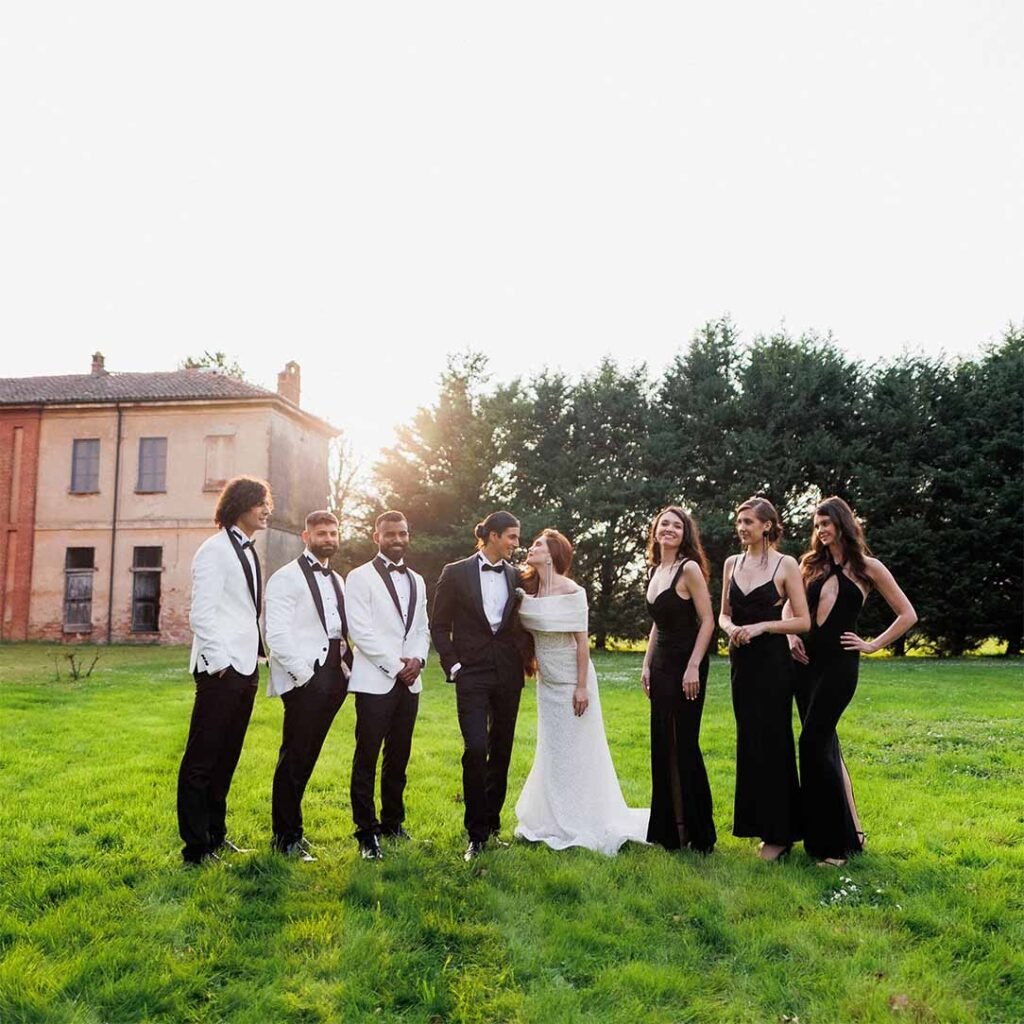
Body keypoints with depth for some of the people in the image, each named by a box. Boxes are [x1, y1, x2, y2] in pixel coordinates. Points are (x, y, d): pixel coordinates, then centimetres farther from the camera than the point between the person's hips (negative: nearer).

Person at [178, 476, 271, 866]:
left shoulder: (248, 551, 16)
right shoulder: (215, 549, -9)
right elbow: (201, 613, -15)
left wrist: (255, 656, 12)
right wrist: (219, 664, -16)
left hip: (246, 666, 9)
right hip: (221, 668, -9)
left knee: (226, 756, 16)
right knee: (201, 759, -1)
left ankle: (215, 835, 26)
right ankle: (196, 848, 7)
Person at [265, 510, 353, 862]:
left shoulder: (337, 580, 19)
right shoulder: (287, 577, -4)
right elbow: (276, 632, -12)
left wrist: (345, 667, 4)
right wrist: (303, 673, -15)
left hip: (333, 675, 7)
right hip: (303, 677, -7)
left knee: (306, 756, 12)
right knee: (294, 756, -2)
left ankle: (292, 830, 23)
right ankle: (286, 837, 10)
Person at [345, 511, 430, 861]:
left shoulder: (416, 580, 17)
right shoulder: (360, 577, -3)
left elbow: (422, 628, 16)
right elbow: (361, 631, -10)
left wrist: (418, 659, -4)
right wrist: (396, 665, -11)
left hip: (409, 681, 6)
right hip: (375, 681, -5)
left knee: (399, 757, 11)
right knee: (367, 759, -2)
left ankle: (392, 822, 23)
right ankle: (366, 832, 6)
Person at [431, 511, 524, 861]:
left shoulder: (517, 577, 8)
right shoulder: (456, 573, -2)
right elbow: (439, 624, 0)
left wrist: (527, 659, 5)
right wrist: (452, 665, -6)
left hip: (508, 674, 4)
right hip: (472, 674, -4)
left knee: (501, 751, 10)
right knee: (476, 749, -12)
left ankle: (492, 822, 25)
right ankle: (476, 834, 0)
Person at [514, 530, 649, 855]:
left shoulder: (571, 592, -16)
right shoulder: (528, 590, 1)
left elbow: (582, 641, -16)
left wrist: (582, 686, -17)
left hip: (570, 681, -6)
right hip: (547, 681, 6)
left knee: (574, 751, 2)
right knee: (551, 751, 15)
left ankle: (578, 825, 15)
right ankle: (553, 820, 27)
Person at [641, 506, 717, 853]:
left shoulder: (689, 569, -11)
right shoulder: (654, 570, 12)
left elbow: (707, 621, -14)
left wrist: (693, 667, -19)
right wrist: (647, 664, 14)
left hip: (685, 665, -8)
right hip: (661, 665, 8)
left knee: (684, 745, -2)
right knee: (662, 746, 10)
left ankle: (698, 833, 11)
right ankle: (668, 828, 22)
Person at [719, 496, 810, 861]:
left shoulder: (785, 565, -6)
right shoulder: (732, 563, 9)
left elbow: (803, 621, -7)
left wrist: (761, 626, -18)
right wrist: (730, 628, -8)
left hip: (772, 662, -6)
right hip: (741, 661, 6)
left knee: (771, 742, -2)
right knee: (748, 741, 10)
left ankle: (780, 833, 10)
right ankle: (760, 824, 22)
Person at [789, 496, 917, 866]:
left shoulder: (867, 567, 1)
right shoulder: (812, 564, 12)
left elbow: (908, 615, 3)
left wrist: (873, 645, -2)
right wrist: (791, 636, 1)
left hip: (839, 663, -5)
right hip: (807, 660, 5)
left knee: (813, 743, -12)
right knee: (824, 744, 7)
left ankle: (835, 841, -2)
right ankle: (848, 829, 19)